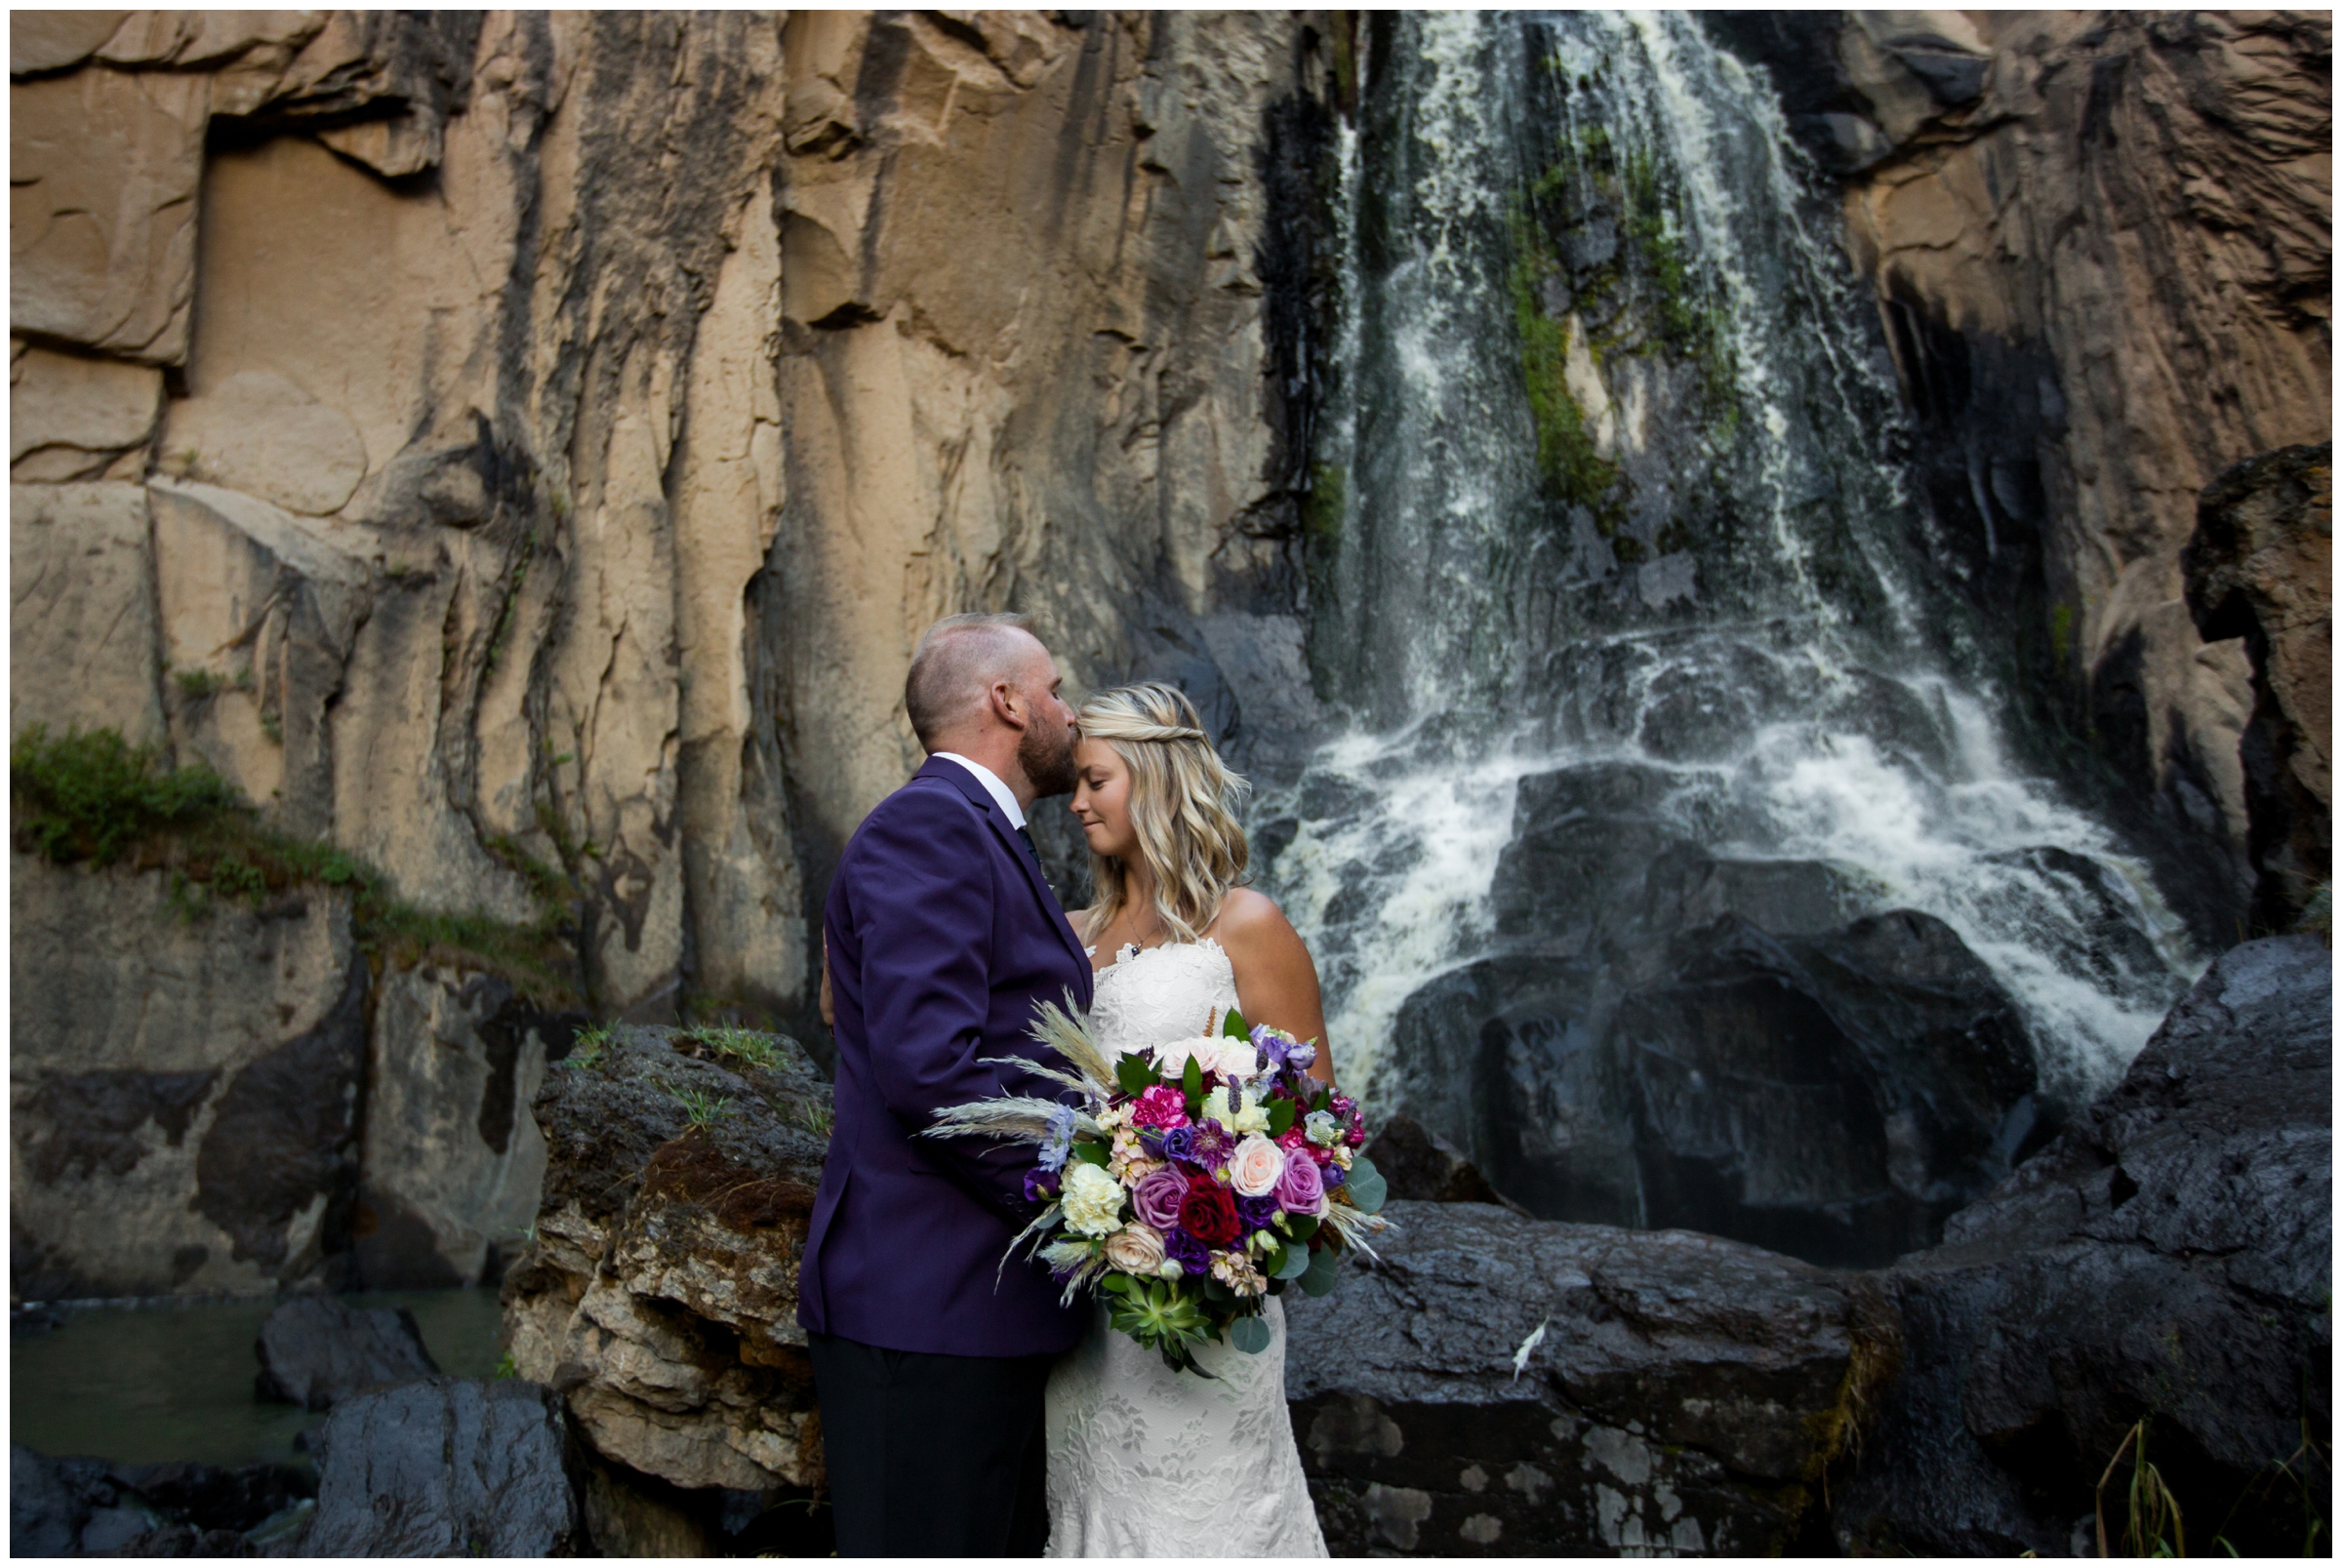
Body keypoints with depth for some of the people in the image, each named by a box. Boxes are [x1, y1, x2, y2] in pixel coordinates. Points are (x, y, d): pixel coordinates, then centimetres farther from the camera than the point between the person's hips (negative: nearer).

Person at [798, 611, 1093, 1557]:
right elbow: (926, 1067, -23)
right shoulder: (928, 824, -13)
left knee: (1008, 1544, 17)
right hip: (928, 1305, -10)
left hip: (995, 1308, 10)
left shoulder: (983, 838, 19)